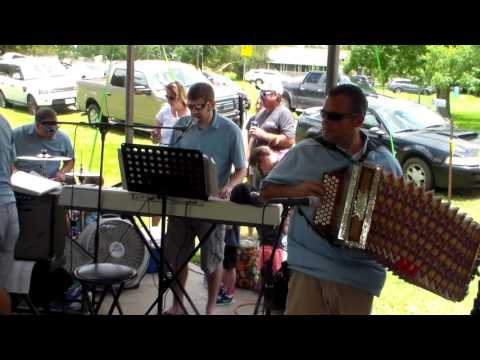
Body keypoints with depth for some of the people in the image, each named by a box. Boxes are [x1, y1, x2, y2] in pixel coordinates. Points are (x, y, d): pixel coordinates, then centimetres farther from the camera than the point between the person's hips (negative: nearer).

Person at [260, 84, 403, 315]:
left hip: (360, 275, 2)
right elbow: (267, 191, 7)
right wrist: (296, 190, -12)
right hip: (310, 267, -1)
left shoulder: (385, 161, 5)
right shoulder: (305, 152, 0)